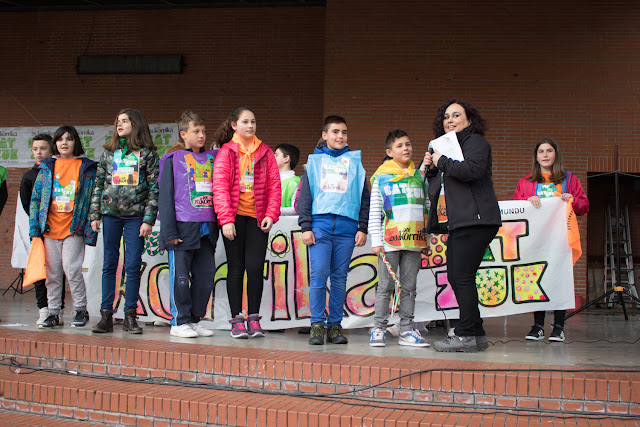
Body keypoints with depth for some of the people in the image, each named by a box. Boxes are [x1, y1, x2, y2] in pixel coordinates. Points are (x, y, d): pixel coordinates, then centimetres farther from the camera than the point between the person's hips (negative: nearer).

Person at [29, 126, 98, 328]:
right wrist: (34, 227, 4)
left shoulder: (87, 167, 3)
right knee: (52, 271, 5)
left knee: (71, 268, -11)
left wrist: (91, 228, -5)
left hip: (74, 228, -3)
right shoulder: (47, 167, 12)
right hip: (50, 228, 4)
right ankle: (53, 313, 15)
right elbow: (35, 198, 12)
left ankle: (81, 310, 5)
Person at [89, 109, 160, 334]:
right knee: (109, 265, 4)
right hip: (111, 214, 3)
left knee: (133, 266, -2)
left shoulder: (147, 153, 2)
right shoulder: (108, 152, 12)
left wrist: (149, 219, -8)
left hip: (135, 215, -3)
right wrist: (95, 214, 7)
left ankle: (130, 316, 7)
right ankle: (106, 316, 9)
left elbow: (154, 188, -1)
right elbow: (99, 185, 13)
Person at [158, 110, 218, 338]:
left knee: (206, 275, 6)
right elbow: (166, 197, -3)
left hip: (207, 229, 5)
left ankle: (195, 319, 19)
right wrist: (169, 231, -10)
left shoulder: (211, 158, 14)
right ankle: (179, 322, 11)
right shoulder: (173, 160, 1)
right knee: (180, 277, 0)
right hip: (183, 226, -5)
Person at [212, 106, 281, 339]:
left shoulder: (265, 152, 11)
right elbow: (220, 186, -4)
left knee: (255, 267, -5)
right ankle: (237, 320, 10)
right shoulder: (226, 152, 3)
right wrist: (226, 219, -13)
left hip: (258, 217, 1)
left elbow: (274, 184, 8)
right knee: (236, 267, 2)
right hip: (234, 216, -1)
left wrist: (271, 214, -4)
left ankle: (254, 319, 8)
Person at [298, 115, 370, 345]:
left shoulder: (354, 161, 15)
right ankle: (317, 324, -2)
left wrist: (363, 228, 6)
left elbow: (364, 197, 14)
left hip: (347, 227, 1)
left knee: (340, 277, 3)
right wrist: (305, 226, -2)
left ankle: (335, 325, 10)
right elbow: (305, 195, 8)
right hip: (320, 225, -1)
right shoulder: (315, 160, 12)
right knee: (318, 274, -9)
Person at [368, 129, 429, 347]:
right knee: (385, 286, 0)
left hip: (413, 241, 4)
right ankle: (379, 329, 6)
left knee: (409, 287, 7)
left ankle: (407, 330, 12)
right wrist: (376, 240, -6)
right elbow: (374, 211, 1)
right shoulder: (381, 176, 3)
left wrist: (426, 239, 14)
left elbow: (425, 207, 19)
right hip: (390, 240, -3)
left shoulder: (419, 176, 15)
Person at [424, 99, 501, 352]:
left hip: (474, 221, -10)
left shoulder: (475, 142, -2)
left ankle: (466, 335, -8)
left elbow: (473, 170, -22)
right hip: (457, 223, 10)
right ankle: (476, 334, 13)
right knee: (455, 277, 8)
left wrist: (442, 162, -10)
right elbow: (440, 186, 27)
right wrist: (432, 168, 9)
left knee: (463, 277, -12)